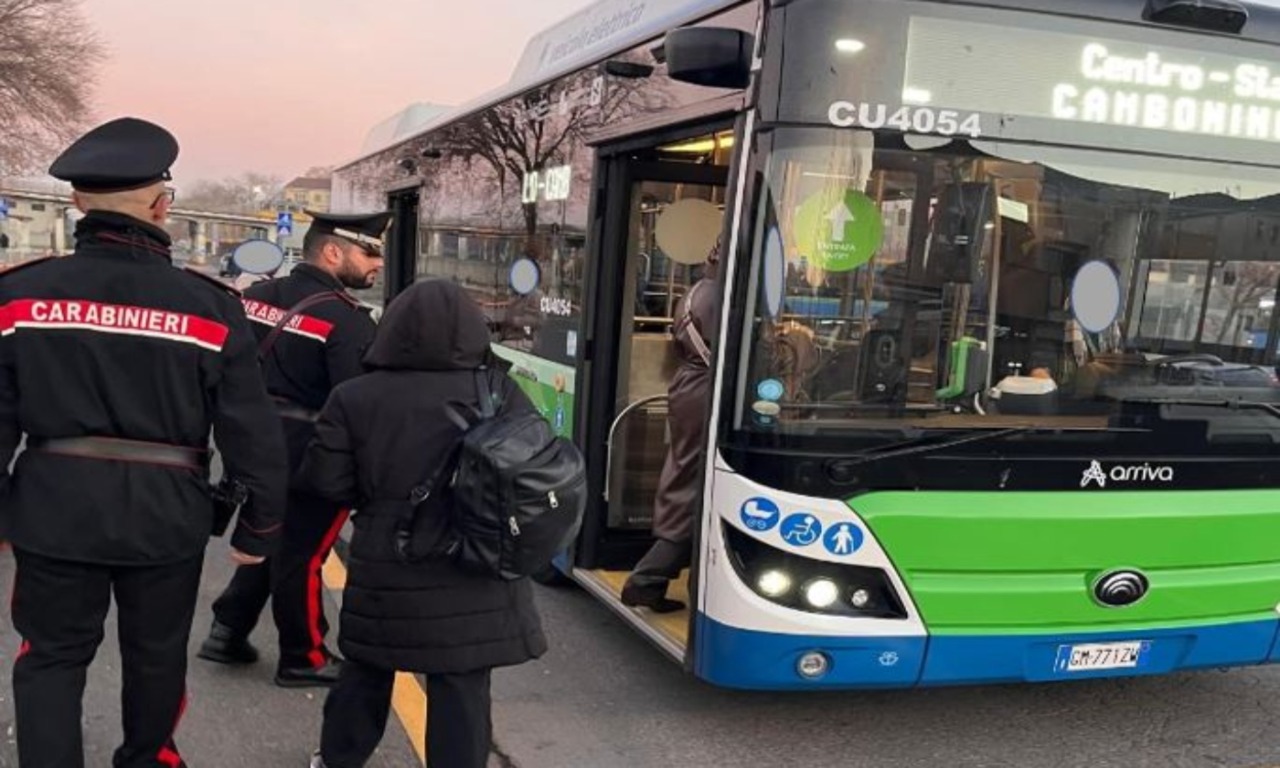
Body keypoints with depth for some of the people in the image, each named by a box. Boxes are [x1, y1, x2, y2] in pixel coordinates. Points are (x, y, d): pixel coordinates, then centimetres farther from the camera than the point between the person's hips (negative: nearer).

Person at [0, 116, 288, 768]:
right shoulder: (210, 307, -11)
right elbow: (252, 432, -8)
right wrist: (259, 528, 4)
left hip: (55, 510, 0)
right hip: (167, 514, 0)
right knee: (156, 655, 21)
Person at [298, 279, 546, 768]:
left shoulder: (355, 398, -4)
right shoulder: (499, 392, -7)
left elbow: (325, 481, -2)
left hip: (384, 565, 2)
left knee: (367, 669, 22)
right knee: (461, 688, 7)